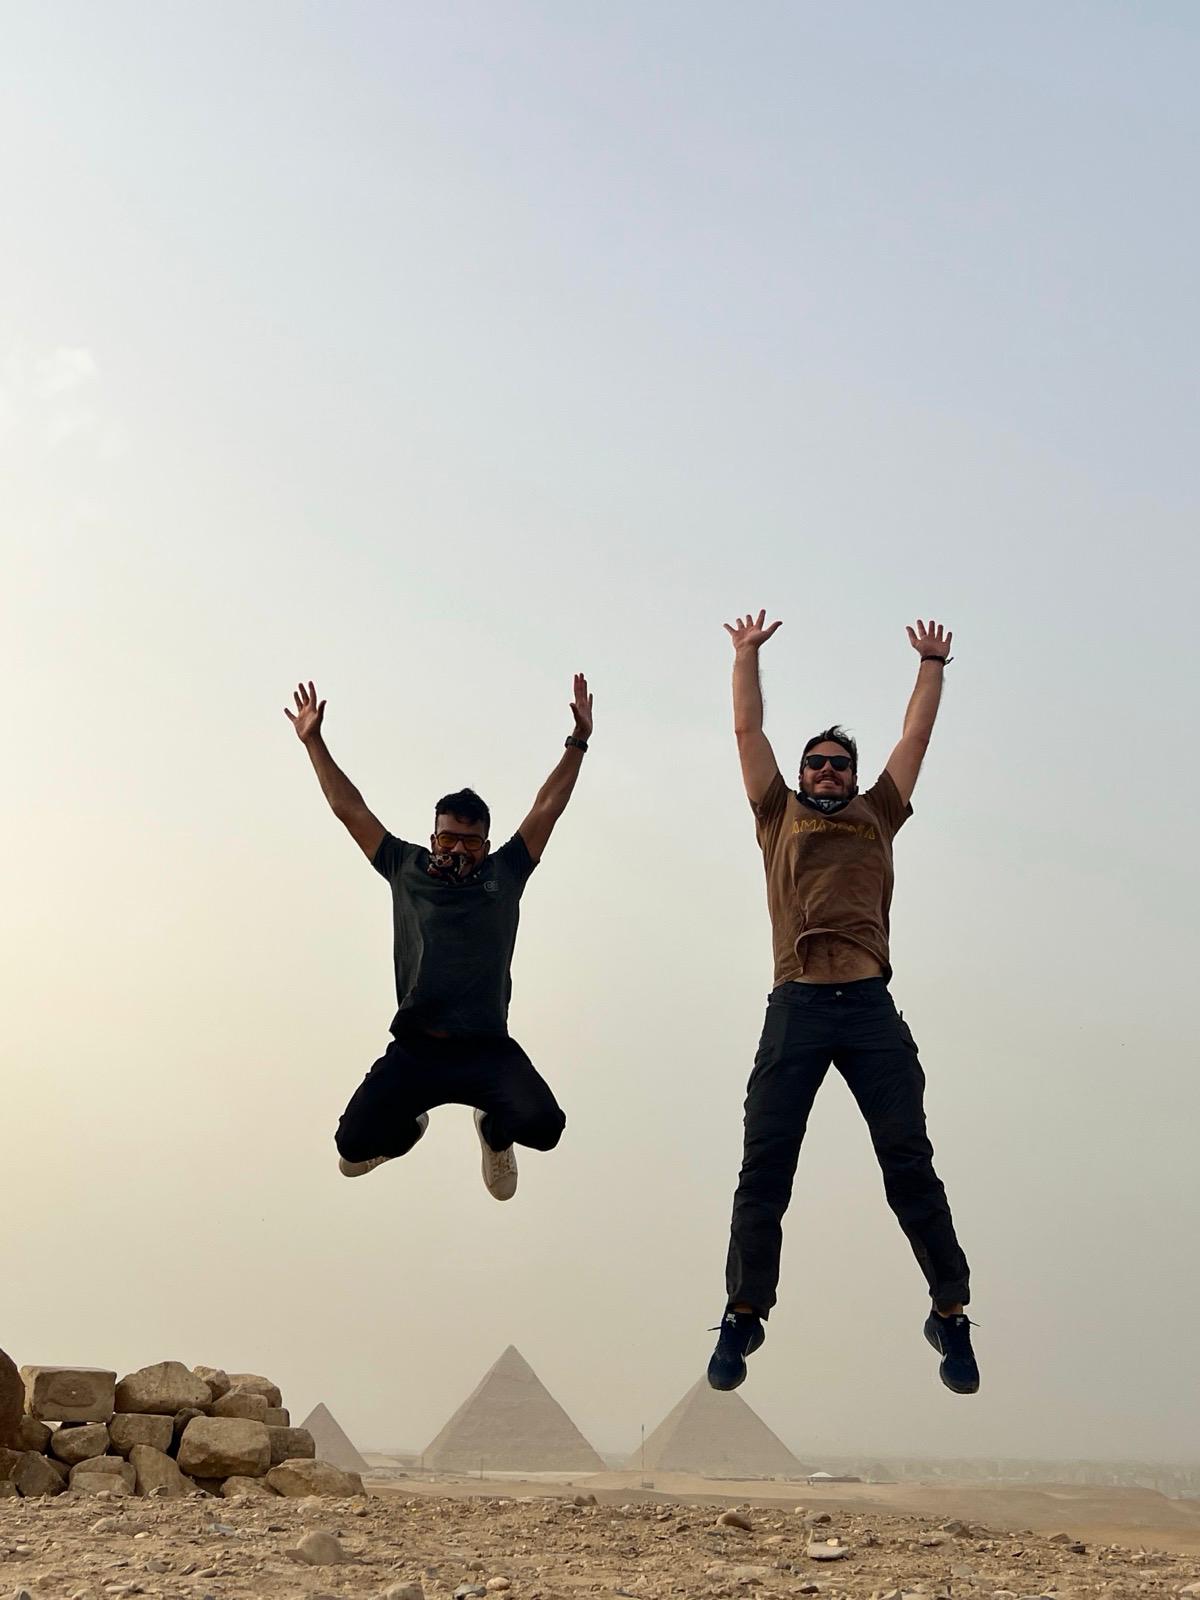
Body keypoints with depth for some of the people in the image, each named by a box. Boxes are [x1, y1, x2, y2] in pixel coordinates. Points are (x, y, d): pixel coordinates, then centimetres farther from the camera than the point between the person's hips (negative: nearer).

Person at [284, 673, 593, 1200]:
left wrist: (578, 742, 5)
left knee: (544, 1125, -24)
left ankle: (496, 1131, 18)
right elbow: (350, 809, 12)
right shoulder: (406, 869, 9)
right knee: (354, 1145, -8)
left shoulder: (505, 872, 8)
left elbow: (548, 806, 8)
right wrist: (314, 741, 13)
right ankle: (406, 1128, 32)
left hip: (488, 1051, -1)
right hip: (414, 1051, 1)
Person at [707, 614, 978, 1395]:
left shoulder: (876, 817, 22)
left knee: (909, 1161, -3)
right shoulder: (780, 816, 20)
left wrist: (932, 663, 31)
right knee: (765, 1166, -2)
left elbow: (916, 735, 26)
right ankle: (744, 1314, 7)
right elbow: (747, 729, 22)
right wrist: (748, 652, 25)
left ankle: (951, 1313, 5)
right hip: (797, 1006, 0)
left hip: (870, 1006, 0)